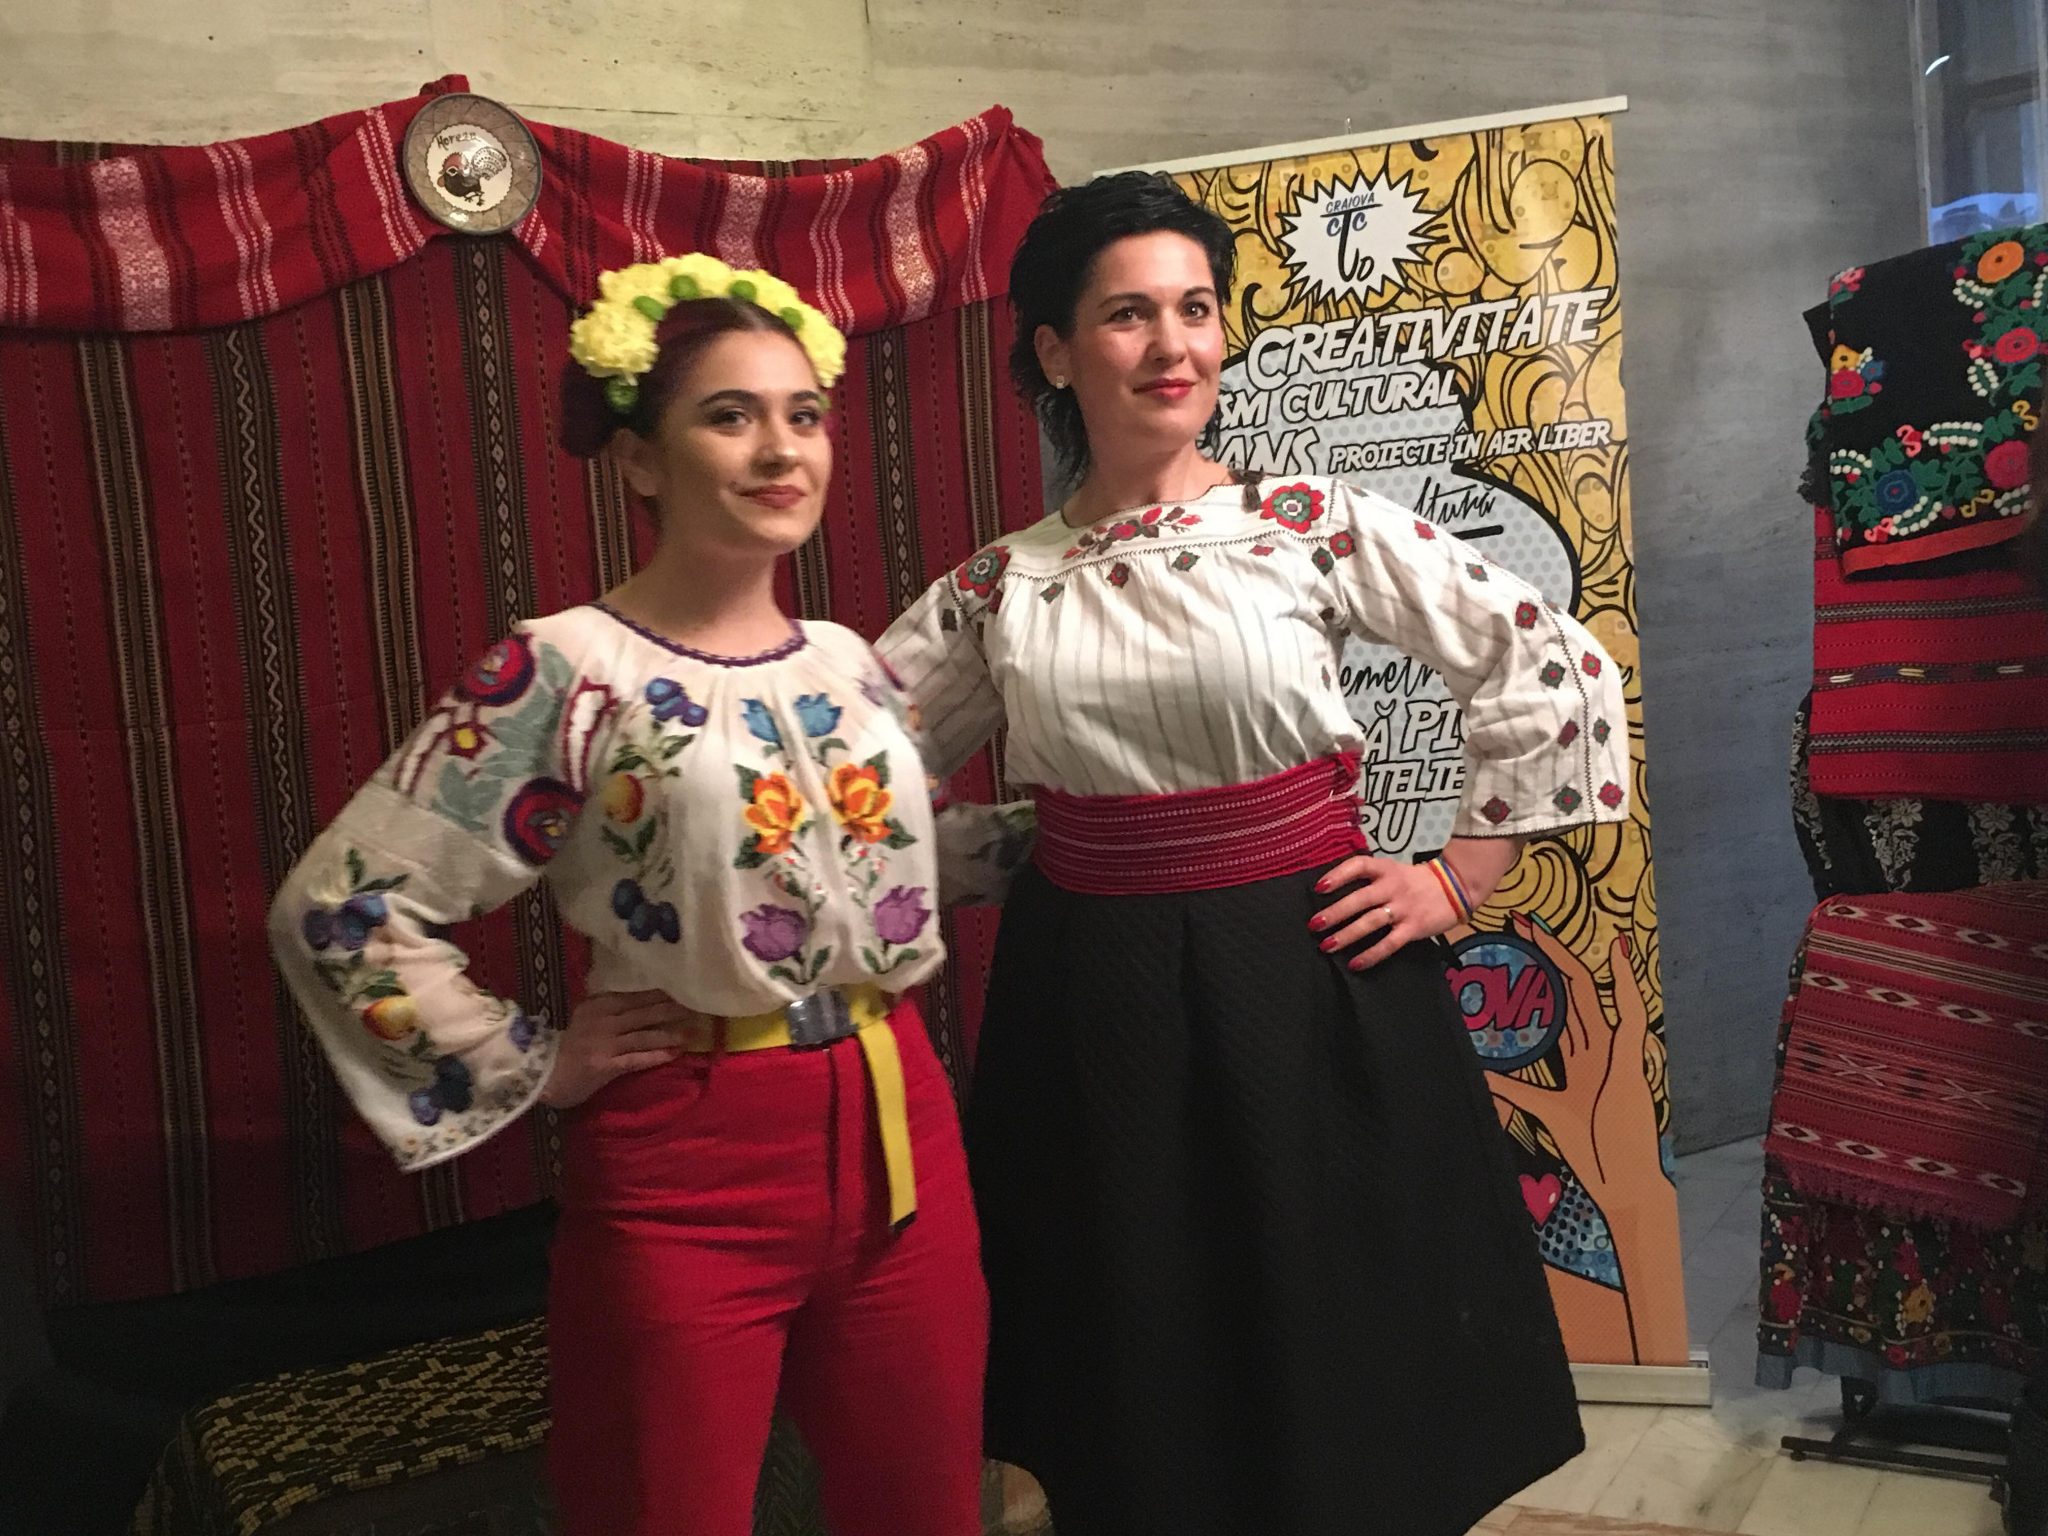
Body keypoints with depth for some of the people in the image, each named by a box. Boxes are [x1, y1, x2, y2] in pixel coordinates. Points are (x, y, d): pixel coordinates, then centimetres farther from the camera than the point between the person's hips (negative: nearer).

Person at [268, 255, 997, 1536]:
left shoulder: (852, 662, 7)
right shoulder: (567, 674, -13)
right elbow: (340, 909, -14)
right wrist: (537, 1071, -11)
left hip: (902, 1139, 6)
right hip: (689, 1169, -6)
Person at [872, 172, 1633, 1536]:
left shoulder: (1313, 524, -4)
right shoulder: (1002, 585, 2)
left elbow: (1559, 668, -3)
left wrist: (1457, 884, -3)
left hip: (1308, 986, -2)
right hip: (1092, 1011, 2)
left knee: (1333, 1362, 10)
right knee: (1137, 1375, 15)